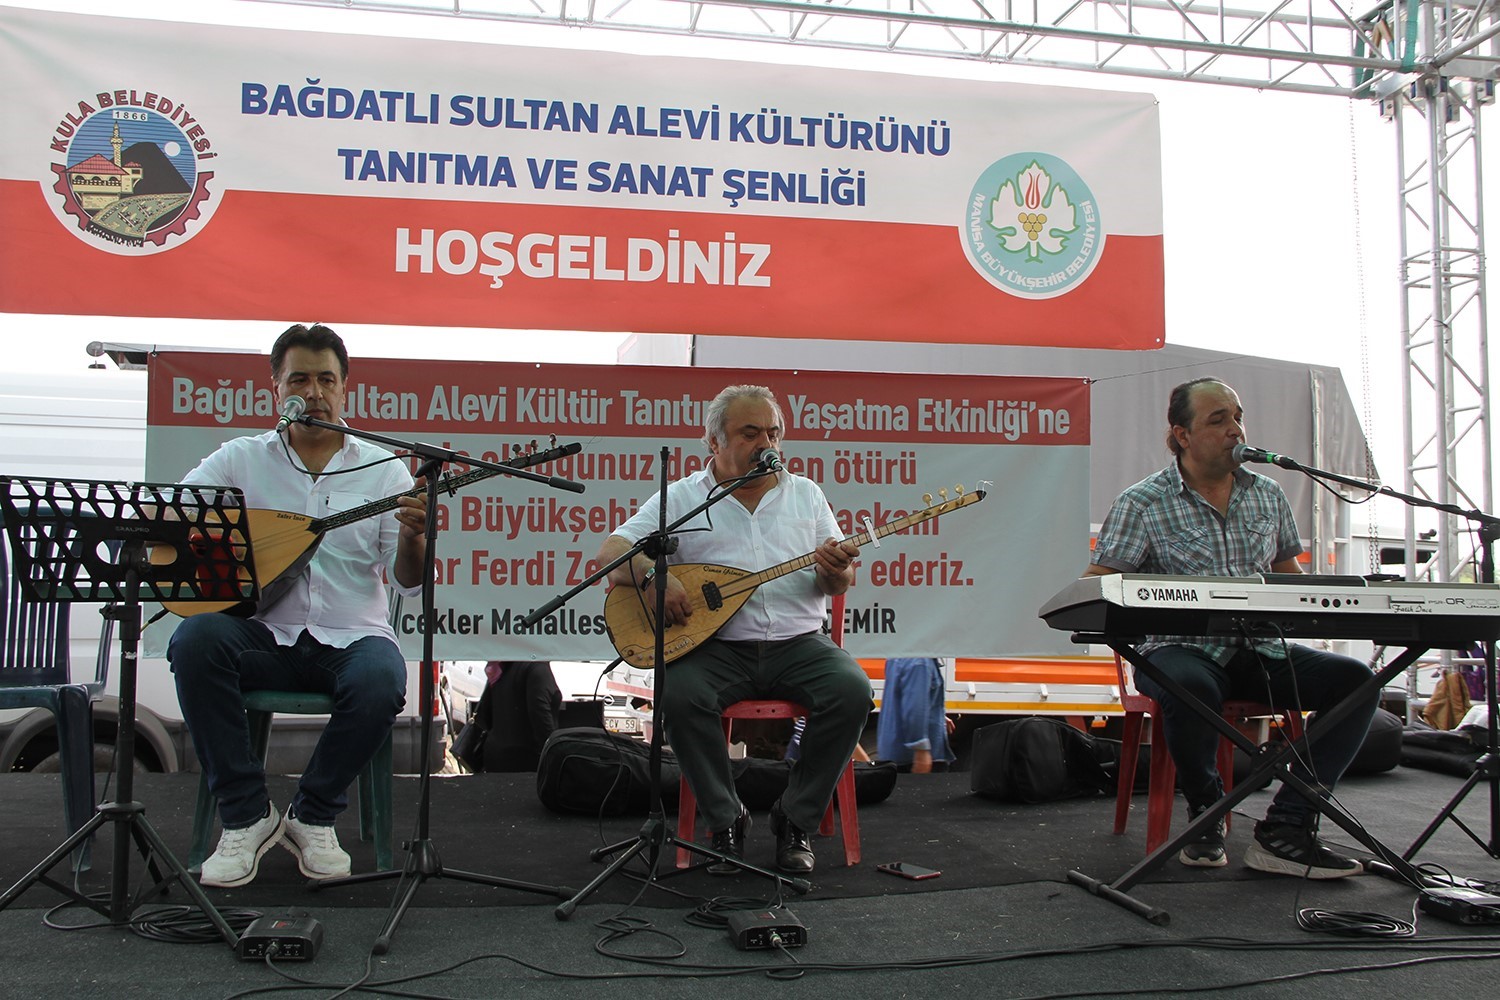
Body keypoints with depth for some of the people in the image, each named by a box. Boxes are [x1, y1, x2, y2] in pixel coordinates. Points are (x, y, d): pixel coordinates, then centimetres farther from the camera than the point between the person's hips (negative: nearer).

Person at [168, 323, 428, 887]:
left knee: (381, 682, -33)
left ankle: (314, 818, -5)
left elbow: (408, 585, 2)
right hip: (265, 637, 1)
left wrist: (412, 536, -19)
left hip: (351, 638, -1)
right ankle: (246, 816, -13)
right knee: (196, 641, -30)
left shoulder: (382, 470, 6)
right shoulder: (241, 458, 9)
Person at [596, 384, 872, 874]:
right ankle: (725, 820, -8)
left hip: (799, 642, 2)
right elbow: (611, 553, -1)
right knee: (681, 696, -31)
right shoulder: (682, 497, 6)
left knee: (852, 690, -26)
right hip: (717, 646, -2)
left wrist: (836, 571, -14)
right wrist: (651, 574, -22)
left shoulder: (806, 493, 14)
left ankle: (796, 819, -7)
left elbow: (838, 585, 11)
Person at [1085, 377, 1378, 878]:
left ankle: (1285, 828, -18)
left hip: (1259, 650, 5)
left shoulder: (1268, 495, 13)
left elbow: (1289, 575, 21)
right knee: (1192, 689, -39)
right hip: (1183, 649, -5)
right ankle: (1207, 812, -8)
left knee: (1355, 679, -18)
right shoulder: (1142, 504, -2)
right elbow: (1097, 586, -5)